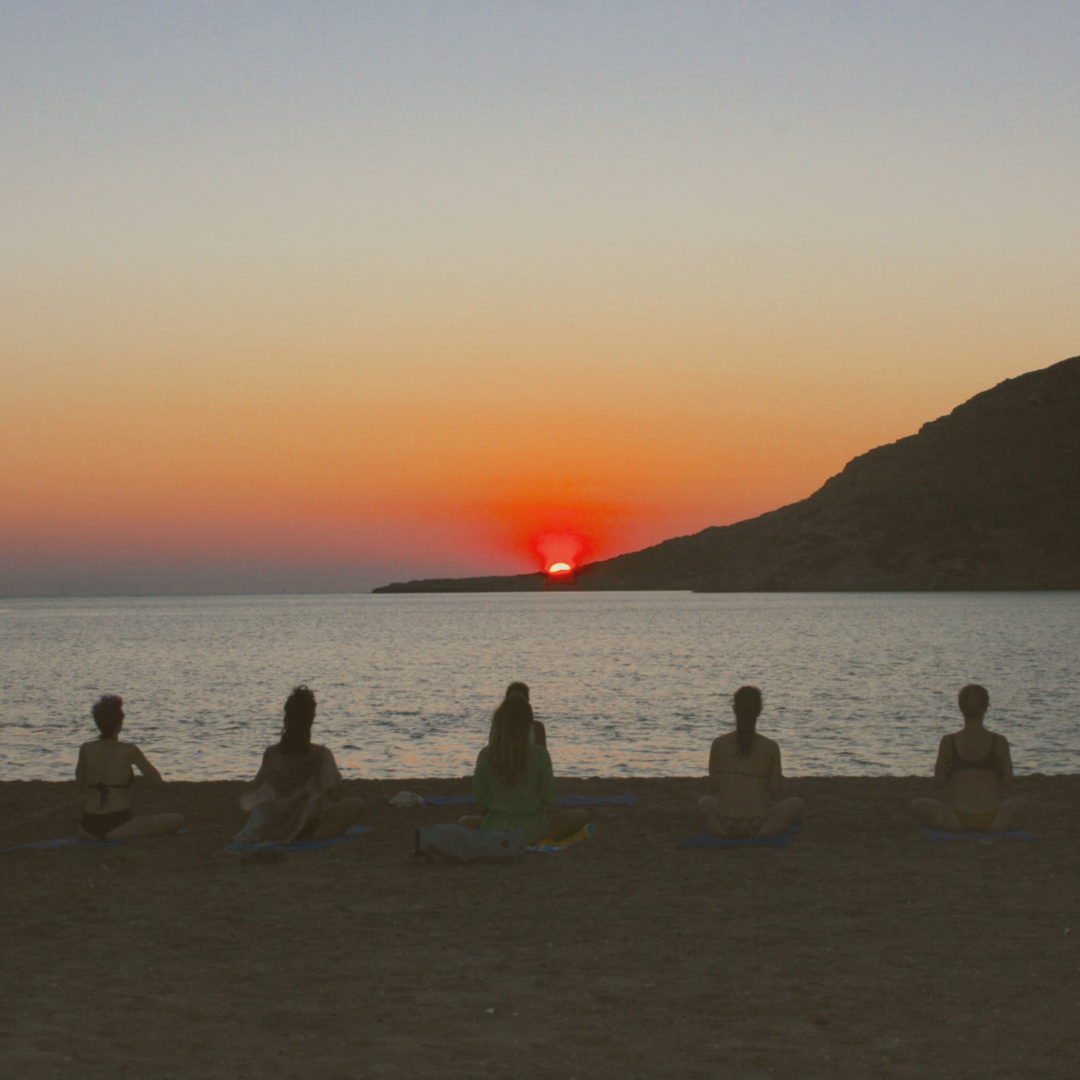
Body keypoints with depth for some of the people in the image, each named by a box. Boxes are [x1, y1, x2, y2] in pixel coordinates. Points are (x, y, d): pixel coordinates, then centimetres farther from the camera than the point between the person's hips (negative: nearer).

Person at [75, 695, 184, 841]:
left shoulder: (85, 749, 1)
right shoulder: (129, 750, -9)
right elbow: (157, 780, 4)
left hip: (89, 830, 5)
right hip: (117, 827, -5)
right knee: (177, 819, -2)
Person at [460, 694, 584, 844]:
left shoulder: (486, 755, -7)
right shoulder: (540, 754, -10)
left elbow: (479, 798, 2)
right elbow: (548, 800, -4)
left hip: (496, 830, 1)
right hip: (532, 831, -1)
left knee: (465, 822, 33)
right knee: (580, 816, 18)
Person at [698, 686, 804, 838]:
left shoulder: (718, 744, -3)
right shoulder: (770, 747, -6)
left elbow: (714, 785, 7)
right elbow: (775, 790, 2)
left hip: (723, 827, 2)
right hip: (759, 827, -2)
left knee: (706, 802, 36)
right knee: (798, 804, 23)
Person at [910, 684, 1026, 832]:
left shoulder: (948, 742, -8)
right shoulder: (1000, 742, -8)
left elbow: (940, 779, 1)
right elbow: (1008, 781, 0)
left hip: (959, 820, -2)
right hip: (992, 821, 2)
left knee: (918, 806, 24)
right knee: (1020, 803, 36)